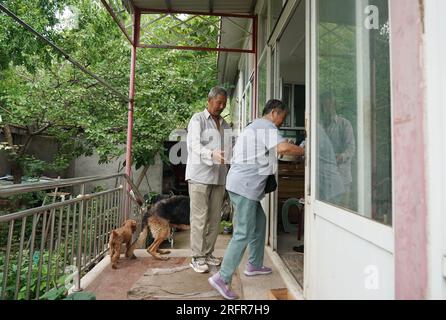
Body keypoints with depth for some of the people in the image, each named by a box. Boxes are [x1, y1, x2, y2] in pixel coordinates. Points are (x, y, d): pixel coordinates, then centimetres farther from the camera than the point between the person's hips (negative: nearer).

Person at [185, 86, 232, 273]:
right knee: (199, 218, -3)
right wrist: (212, 155, -31)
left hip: (219, 176, 6)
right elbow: (195, 146, -14)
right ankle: (197, 258, 7)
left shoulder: (224, 124, 21)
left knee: (214, 218, 9)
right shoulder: (197, 120, 1)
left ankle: (208, 254, 21)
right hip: (200, 175, -6)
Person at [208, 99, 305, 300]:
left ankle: (254, 265, 30)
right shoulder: (266, 126, -8)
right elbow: (283, 147, -24)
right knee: (244, 233, -9)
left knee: (259, 221, 19)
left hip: (241, 184, 11)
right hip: (244, 186, -11)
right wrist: (304, 151, -9)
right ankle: (222, 278, -5)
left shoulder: (255, 126, 24)